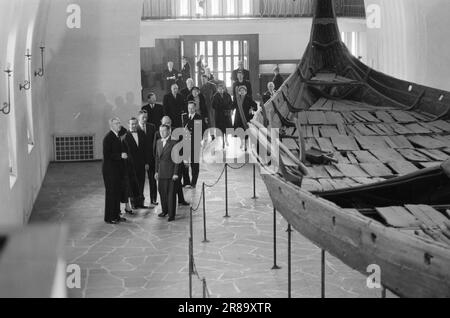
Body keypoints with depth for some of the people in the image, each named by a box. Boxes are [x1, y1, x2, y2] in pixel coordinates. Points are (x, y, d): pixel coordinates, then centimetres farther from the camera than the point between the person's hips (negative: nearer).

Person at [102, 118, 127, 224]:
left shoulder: (117, 137, 14)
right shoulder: (108, 138, -15)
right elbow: (107, 155, -20)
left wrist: (123, 155, 7)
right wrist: (120, 156, -23)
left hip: (117, 170, 9)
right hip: (110, 170, -9)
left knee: (118, 192, 12)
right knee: (111, 193, -2)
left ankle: (116, 215, 21)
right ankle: (109, 217, 6)